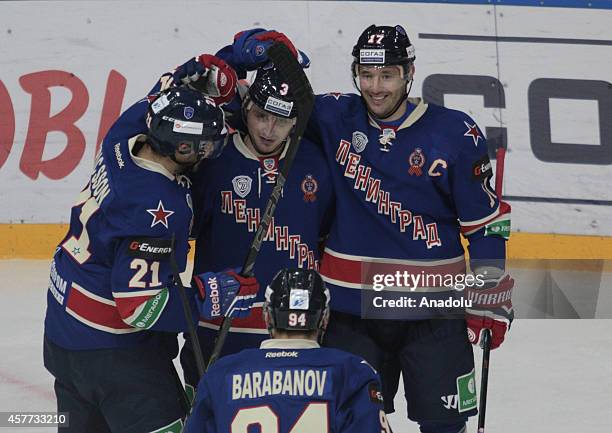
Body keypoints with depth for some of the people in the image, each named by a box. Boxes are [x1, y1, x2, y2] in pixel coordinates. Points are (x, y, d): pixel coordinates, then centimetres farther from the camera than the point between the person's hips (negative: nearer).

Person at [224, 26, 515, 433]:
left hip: (432, 306, -2)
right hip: (351, 307, 2)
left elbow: (485, 221, -1)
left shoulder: (455, 133, -7)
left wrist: (490, 298, -2)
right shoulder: (335, 117, -1)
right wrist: (253, 49, -13)